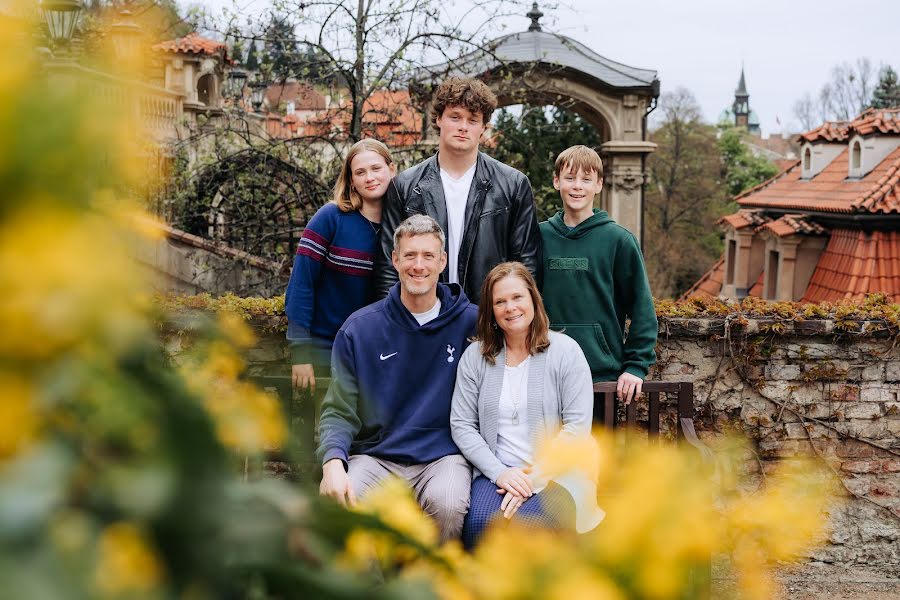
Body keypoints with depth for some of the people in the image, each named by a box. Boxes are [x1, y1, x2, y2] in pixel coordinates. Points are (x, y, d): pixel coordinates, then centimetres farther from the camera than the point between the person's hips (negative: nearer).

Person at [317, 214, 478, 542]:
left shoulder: (470, 322, 3)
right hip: (375, 457, 1)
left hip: (443, 456, -1)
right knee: (336, 501, -29)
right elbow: (339, 412, 3)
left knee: (447, 502, -33)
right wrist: (333, 461, -17)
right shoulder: (359, 328, 4)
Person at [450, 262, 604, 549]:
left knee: (521, 524, -31)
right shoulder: (475, 356, 8)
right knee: (479, 524, -29)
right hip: (496, 472, 2)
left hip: (556, 474, -2)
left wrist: (535, 478, -14)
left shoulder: (565, 351, 1)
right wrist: (499, 472, -11)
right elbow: (461, 425, 3)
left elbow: (577, 426, -6)